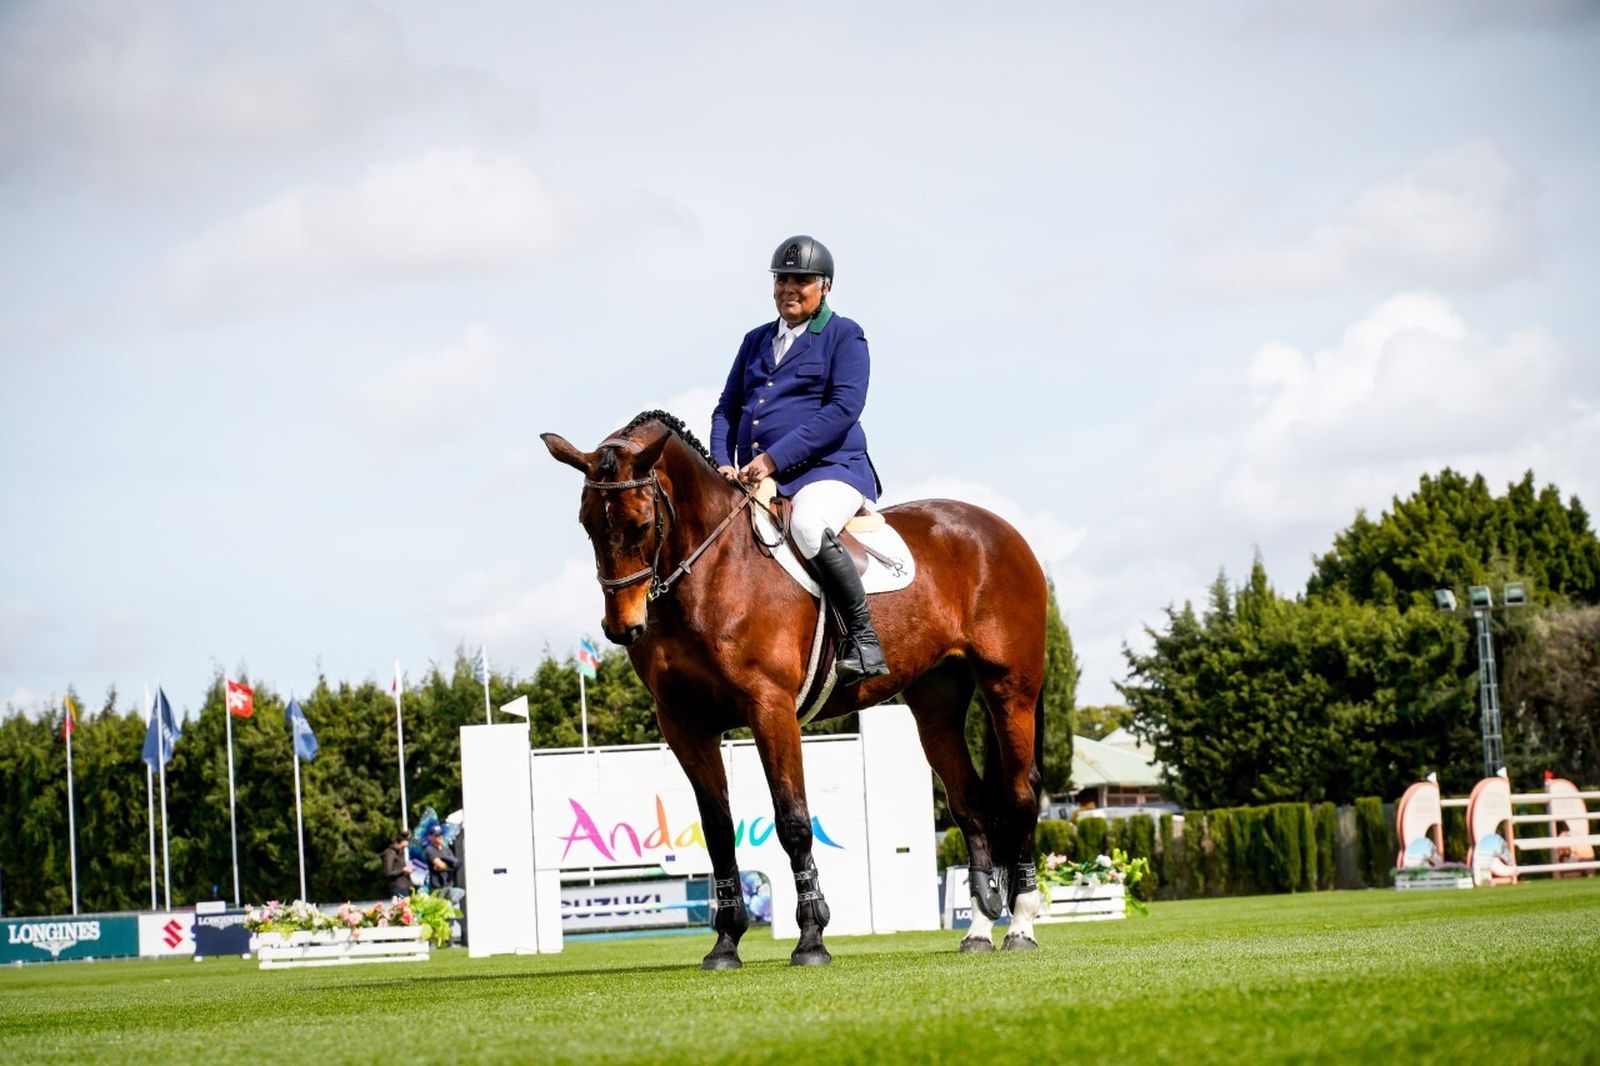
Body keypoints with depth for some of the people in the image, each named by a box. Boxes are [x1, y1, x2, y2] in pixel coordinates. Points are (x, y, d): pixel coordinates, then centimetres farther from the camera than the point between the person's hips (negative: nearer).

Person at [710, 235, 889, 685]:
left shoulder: (844, 335, 2)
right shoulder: (756, 341, 21)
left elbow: (843, 408, -11)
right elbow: (727, 409, 21)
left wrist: (773, 458, -18)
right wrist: (723, 463, -1)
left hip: (829, 468, -7)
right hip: (753, 477, 7)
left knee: (807, 527, -38)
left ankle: (862, 637, -26)